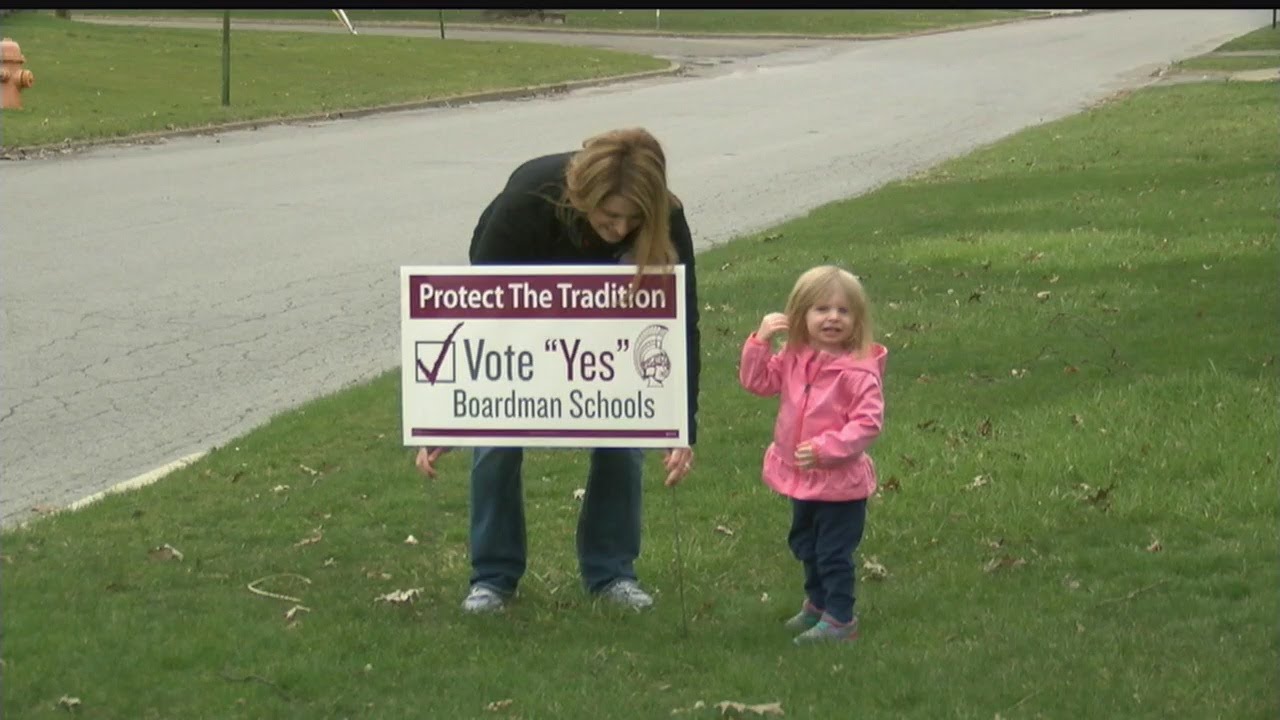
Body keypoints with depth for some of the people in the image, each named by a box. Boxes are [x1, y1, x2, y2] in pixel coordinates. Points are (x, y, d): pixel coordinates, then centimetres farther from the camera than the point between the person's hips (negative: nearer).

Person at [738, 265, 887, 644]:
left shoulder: (859, 371, -21)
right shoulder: (794, 359, -1)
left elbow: (868, 422, -24)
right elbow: (757, 381, 2)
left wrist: (825, 448, -30)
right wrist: (760, 341, -11)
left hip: (841, 481, -8)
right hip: (800, 479, 8)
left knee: (834, 552, -1)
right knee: (806, 545, 25)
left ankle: (839, 619, 12)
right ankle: (818, 603, 44)